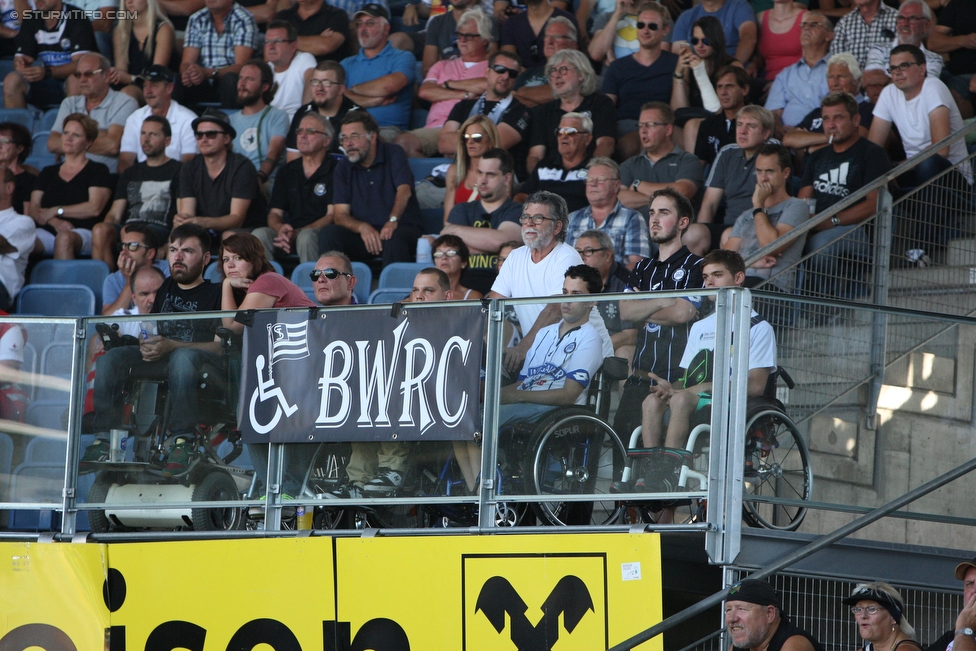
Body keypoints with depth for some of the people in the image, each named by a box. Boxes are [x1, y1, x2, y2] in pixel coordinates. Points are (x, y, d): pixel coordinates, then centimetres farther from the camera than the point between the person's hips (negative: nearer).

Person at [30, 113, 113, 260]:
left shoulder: (97, 171, 11)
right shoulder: (48, 172, 26)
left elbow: (94, 208, -4)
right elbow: (34, 208, 13)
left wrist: (55, 211, -1)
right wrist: (55, 222, -8)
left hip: (83, 233, -3)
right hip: (48, 231, 3)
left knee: (64, 238, -40)